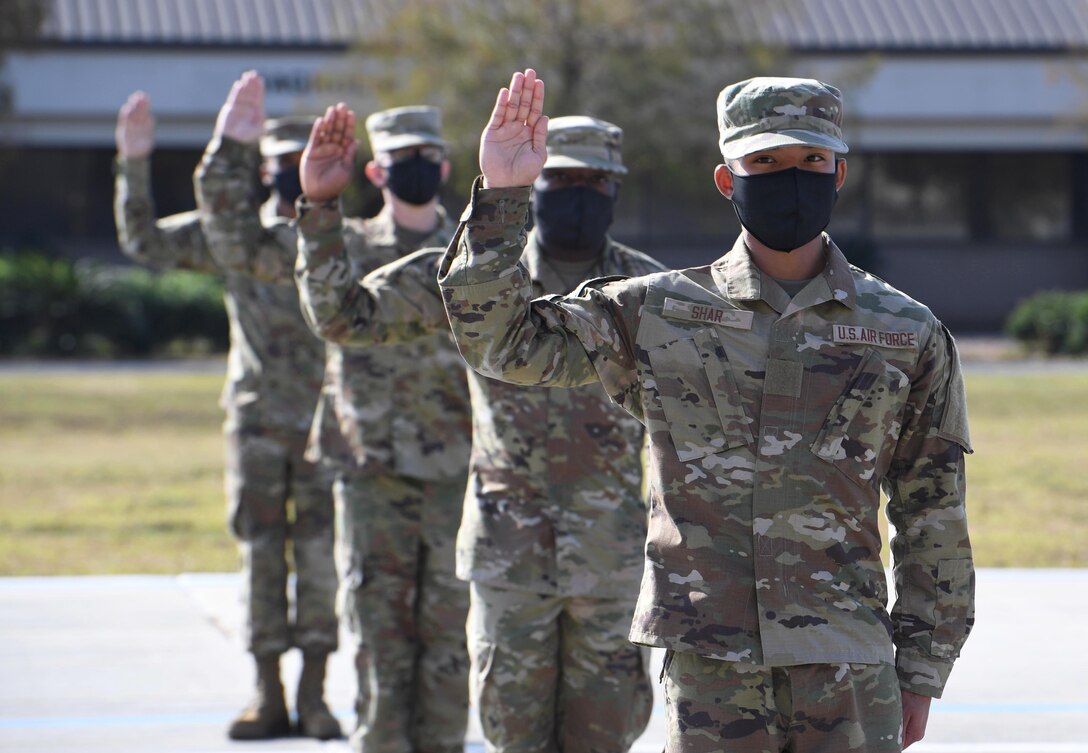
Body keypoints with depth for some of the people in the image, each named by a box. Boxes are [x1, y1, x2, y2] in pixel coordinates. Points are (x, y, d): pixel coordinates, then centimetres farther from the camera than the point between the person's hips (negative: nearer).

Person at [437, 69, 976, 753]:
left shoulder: (907, 333, 6)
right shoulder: (658, 314, 6)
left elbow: (933, 517, 10)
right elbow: (502, 342, 3)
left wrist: (922, 668, 8)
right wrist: (503, 196, -7)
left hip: (849, 670, 0)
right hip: (707, 665, 0)